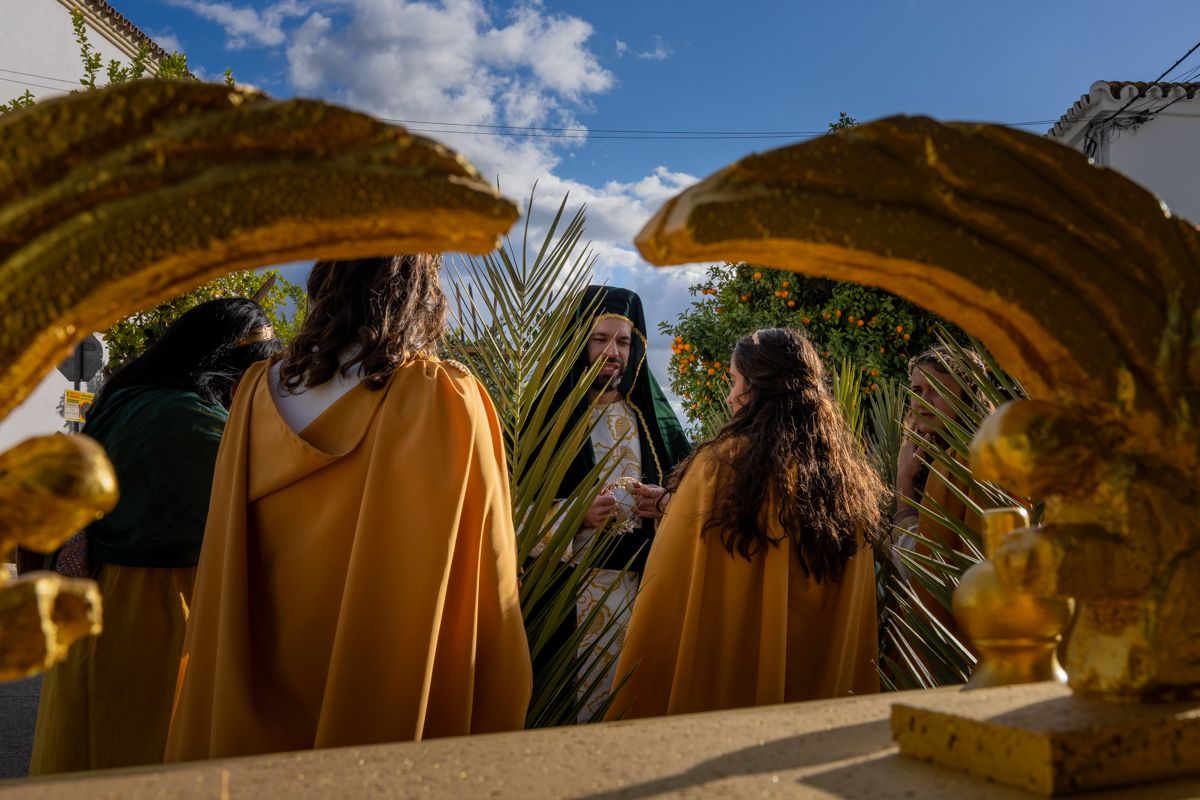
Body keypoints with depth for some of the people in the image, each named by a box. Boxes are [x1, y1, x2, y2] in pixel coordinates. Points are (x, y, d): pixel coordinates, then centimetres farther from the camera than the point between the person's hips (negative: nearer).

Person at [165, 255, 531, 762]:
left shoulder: (259, 391, -5)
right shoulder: (448, 400, -16)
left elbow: (221, 578, 4)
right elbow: (486, 581, -14)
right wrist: (490, 728, -3)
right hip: (391, 701, -3)